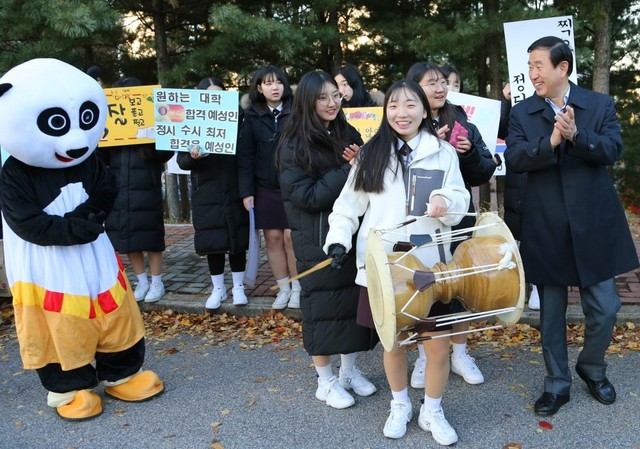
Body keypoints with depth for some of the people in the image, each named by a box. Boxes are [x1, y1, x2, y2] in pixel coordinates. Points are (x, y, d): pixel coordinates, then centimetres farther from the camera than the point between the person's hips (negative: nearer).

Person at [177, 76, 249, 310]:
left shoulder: (234, 121, 2)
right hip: (206, 194, 0)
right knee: (212, 241, 5)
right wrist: (193, 156, -23)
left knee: (238, 239, 6)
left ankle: (238, 287, 21)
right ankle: (218, 289, 21)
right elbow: (181, 161, -1)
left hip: (234, 192, 0)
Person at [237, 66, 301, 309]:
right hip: (265, 187, 2)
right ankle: (284, 288, 19)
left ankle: (297, 287, 15)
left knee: (291, 236, -1)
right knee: (273, 238, 6)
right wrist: (246, 191, -4)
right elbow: (245, 156, 2)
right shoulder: (252, 116, 4)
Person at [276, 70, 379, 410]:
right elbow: (307, 196, -16)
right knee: (323, 305, 5)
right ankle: (325, 380, 21)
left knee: (354, 298, 11)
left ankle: (349, 369, 30)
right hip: (318, 239, -5)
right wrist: (349, 171, -18)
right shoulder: (294, 146, -9)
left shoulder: (348, 134, 6)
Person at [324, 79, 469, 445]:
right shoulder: (371, 154, 7)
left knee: (438, 343, 2)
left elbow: (461, 203, 1)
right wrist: (338, 239, -10)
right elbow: (349, 203, 5)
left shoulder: (443, 152, 7)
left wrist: (445, 201, -21)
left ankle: (433, 411, 28)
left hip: (430, 264, 0)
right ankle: (400, 405, 36)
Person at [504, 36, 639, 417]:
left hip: (594, 224, 0)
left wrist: (576, 135, -27)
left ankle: (592, 368, 34)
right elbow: (513, 159, -10)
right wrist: (550, 142, -26)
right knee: (552, 313, 10)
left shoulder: (601, 104, 3)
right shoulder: (522, 112, 3)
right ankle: (558, 384, 26)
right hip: (546, 228, 0)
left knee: (604, 310, 6)